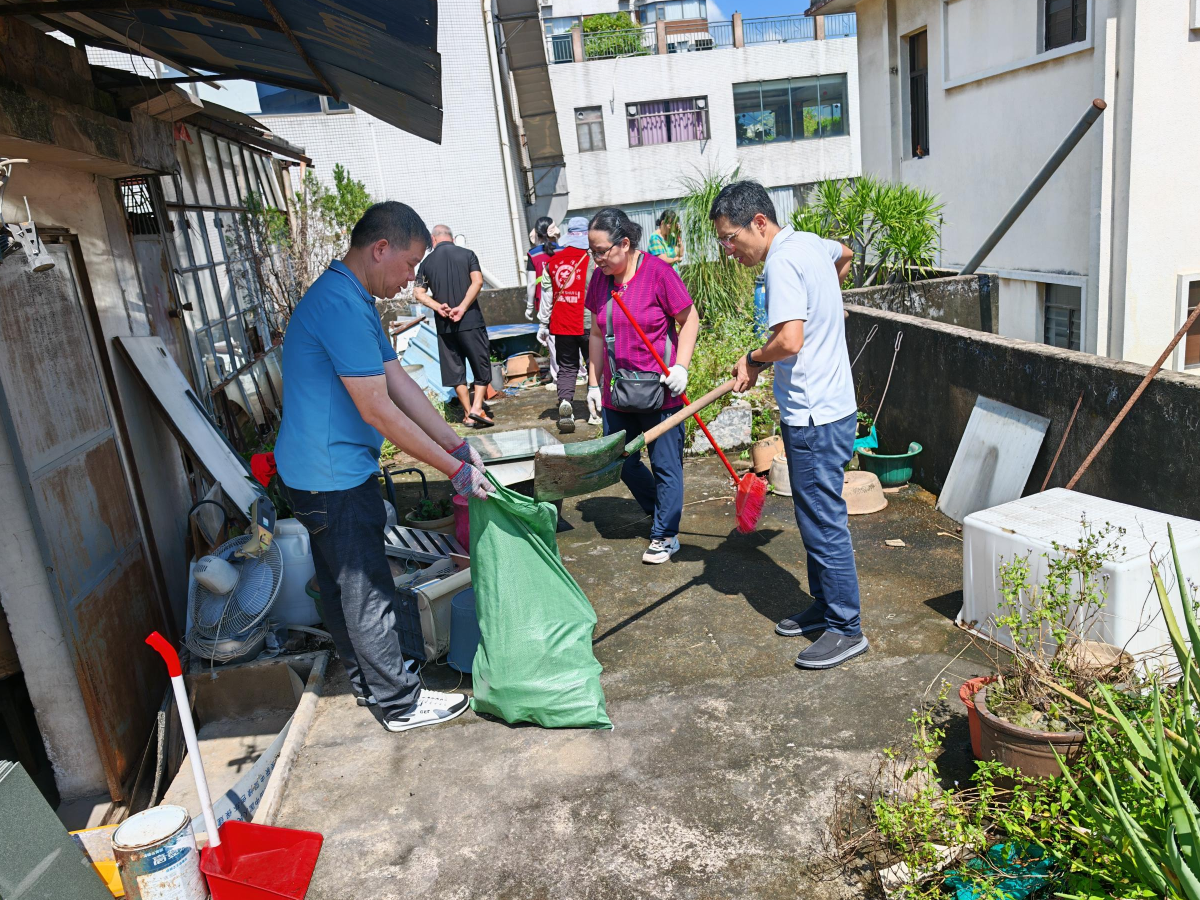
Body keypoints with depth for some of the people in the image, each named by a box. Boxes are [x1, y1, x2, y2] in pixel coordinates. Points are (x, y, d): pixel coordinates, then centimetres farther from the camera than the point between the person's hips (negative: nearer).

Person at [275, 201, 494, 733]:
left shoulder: (354, 300, 11)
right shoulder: (341, 306, -23)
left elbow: (400, 383, 10)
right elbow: (378, 411, -25)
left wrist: (458, 445, 6)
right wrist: (454, 469, -19)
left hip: (322, 473, 11)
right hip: (333, 477, -11)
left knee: (342, 585, 21)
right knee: (367, 593, 2)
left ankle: (367, 681, 37)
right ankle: (400, 704, 16)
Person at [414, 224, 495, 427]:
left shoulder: (427, 262, 8)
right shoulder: (467, 254, 2)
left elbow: (418, 293, 0)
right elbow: (477, 282, -11)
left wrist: (438, 307, -9)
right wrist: (462, 308, -13)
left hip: (444, 325, 2)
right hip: (471, 321, -2)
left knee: (455, 370, 10)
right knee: (482, 366, 7)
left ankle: (468, 414, 12)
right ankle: (477, 408, -7)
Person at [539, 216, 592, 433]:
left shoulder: (553, 261, 5)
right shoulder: (591, 260, -8)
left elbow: (547, 295, 9)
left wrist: (543, 324, 16)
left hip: (561, 325, 3)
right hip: (587, 324, -3)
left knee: (567, 367, 10)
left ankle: (565, 401, -12)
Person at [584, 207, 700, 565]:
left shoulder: (658, 272, -12)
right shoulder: (599, 278, 4)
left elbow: (689, 320, -5)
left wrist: (681, 365, -16)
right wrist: (594, 383, 11)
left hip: (659, 391, -6)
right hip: (617, 391, 6)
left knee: (665, 464, 4)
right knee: (621, 462, 12)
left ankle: (665, 535, 19)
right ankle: (661, 510, 36)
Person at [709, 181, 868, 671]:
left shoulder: (782, 262, -19)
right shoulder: (809, 242, 11)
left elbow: (789, 340, -29)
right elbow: (845, 254, 34)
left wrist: (754, 359, -10)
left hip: (815, 415, -10)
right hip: (826, 406, 10)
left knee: (823, 521, -1)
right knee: (814, 516, 19)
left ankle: (847, 629, 10)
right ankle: (824, 606, 32)